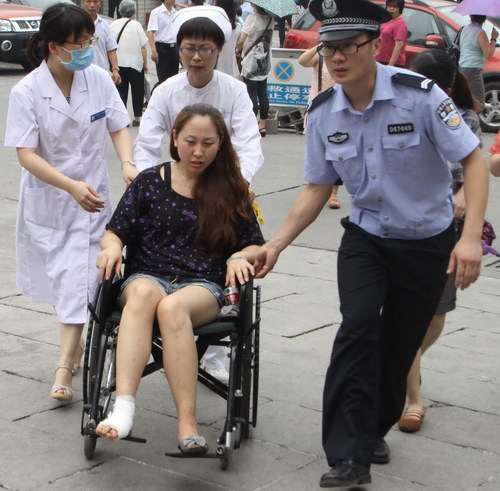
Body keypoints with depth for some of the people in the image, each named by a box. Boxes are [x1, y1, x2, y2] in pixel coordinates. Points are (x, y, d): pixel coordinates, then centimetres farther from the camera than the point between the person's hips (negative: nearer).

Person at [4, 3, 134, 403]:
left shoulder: (99, 79, -8)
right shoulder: (27, 93, -15)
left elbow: (119, 128, 0)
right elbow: (27, 155, -18)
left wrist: (128, 164, -21)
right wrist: (71, 186, -31)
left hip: (92, 197, 1)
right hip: (48, 200, -1)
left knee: (79, 279, -5)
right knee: (66, 277, 13)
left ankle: (65, 366, -2)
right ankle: (75, 349, 36)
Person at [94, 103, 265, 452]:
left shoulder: (231, 190, 14)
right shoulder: (149, 182, 13)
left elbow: (256, 246, 14)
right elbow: (116, 232, 13)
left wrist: (239, 257, -8)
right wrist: (112, 248, -9)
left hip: (205, 284, -1)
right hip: (149, 276, 1)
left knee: (172, 306, -37)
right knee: (143, 293, -38)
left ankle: (188, 424, -42)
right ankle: (123, 409, -50)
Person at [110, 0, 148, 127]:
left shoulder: (113, 25, 0)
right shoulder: (136, 25, -9)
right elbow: (143, 46, -8)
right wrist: (145, 63, 3)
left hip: (118, 64, 2)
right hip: (135, 63, -2)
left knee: (121, 91, 9)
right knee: (137, 91, 11)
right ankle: (137, 117, 16)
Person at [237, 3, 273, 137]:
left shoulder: (252, 18, -15)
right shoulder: (270, 18, 3)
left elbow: (241, 40, -19)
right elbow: (269, 39, 9)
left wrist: (238, 50, -1)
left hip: (251, 62, -6)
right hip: (265, 62, 6)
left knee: (252, 95, -3)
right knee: (263, 94, 11)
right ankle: (262, 125, 18)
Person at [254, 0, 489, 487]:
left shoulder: (418, 95, -20)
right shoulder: (323, 113, -7)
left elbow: (474, 160, -17)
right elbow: (317, 189, 5)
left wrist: (471, 236, -27)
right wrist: (277, 244, -3)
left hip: (428, 243, -2)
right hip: (365, 239, 2)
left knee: (399, 346, 6)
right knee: (359, 325, -21)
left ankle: (374, 429, 33)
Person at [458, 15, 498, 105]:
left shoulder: (465, 29, 10)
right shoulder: (480, 33, -13)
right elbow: (488, 53, -15)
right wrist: (493, 38, -3)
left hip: (462, 67, 9)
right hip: (473, 70, -9)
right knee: (478, 102, -9)